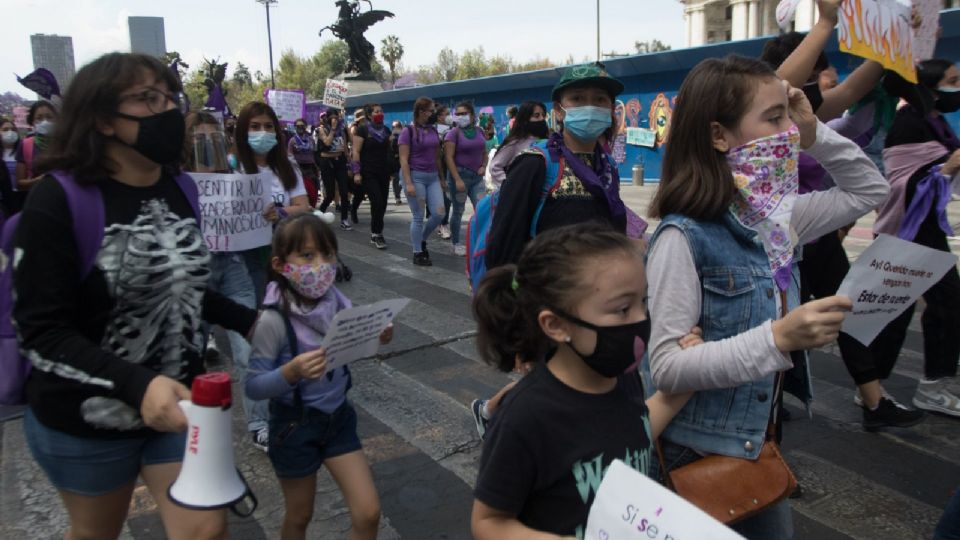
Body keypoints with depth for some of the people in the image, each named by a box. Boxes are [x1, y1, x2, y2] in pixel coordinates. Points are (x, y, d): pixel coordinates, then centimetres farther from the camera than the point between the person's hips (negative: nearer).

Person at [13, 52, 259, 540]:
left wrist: (249, 322, -1)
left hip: (179, 402, 4)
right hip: (85, 419, -4)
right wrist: (136, 384, -34)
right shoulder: (58, 200, -19)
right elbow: (42, 332, -21)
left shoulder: (180, 190, -1)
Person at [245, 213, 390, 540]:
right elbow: (253, 386, -21)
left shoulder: (337, 302, -10)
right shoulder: (275, 320, -24)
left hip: (338, 417, 4)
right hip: (295, 426, -4)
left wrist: (378, 339, -13)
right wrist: (291, 372, -38)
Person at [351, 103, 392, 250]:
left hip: (384, 172, 6)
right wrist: (356, 172, -15)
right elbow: (356, 151, -9)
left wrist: (391, 171, 15)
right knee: (377, 202, -13)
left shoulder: (386, 130, 11)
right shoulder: (362, 129, -5)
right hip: (368, 173, -6)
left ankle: (375, 234, 18)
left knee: (382, 204, 5)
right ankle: (377, 234, 0)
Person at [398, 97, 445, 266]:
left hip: (433, 176, 6)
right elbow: (403, 159, -11)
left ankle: (422, 240, 23)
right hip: (415, 176, -6)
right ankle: (417, 253, 11)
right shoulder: (408, 131, -8)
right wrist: (408, 183, -18)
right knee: (418, 217, -1)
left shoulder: (433, 130, 10)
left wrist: (441, 178, 15)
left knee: (439, 213, -2)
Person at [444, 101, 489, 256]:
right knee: (458, 211, 4)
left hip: (477, 176, 5)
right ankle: (456, 244, 17)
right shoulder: (453, 133, -6)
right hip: (460, 174, -5)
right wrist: (457, 179, -20)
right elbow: (449, 157, -12)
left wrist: (483, 166, 0)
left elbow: (484, 152, 20)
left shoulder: (478, 132, 9)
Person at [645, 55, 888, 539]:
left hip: (759, 442, 8)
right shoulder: (683, 238, -23)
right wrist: (777, 338, -34)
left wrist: (812, 133, 1)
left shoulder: (774, 219, 0)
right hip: (697, 455, -7)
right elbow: (667, 366, -26)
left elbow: (869, 190, 15)